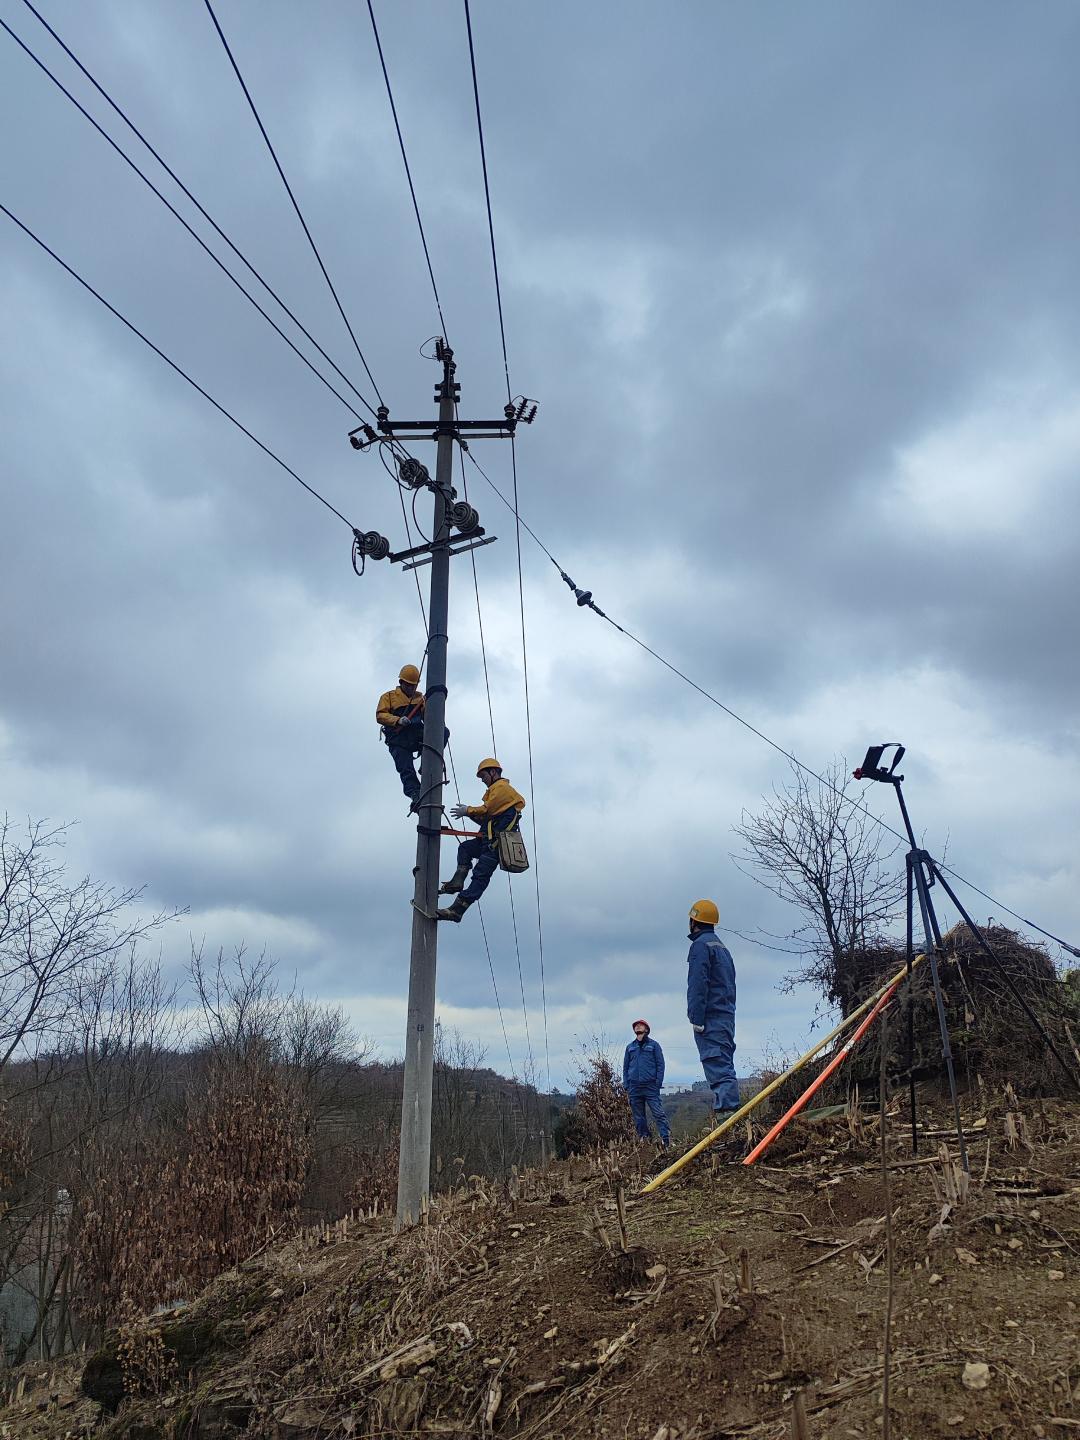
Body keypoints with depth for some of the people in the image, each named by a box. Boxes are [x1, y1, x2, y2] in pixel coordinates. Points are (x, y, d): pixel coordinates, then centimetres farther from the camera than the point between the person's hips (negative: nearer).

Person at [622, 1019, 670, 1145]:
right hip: (634, 1087, 4)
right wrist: (626, 1086, 8)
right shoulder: (630, 1047, 15)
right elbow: (625, 1067, 17)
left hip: (651, 1086, -4)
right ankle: (643, 1138, 13)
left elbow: (660, 1064, 3)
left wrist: (658, 1083, -7)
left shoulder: (654, 1045, 5)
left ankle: (666, 1138, -11)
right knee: (638, 1116, 5)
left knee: (658, 1113, -11)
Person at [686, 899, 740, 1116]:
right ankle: (727, 1106, 6)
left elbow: (698, 984, -15)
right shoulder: (722, 946, 22)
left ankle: (726, 1109, -18)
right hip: (727, 1014, 9)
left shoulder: (701, 945, -7)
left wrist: (696, 1018, -17)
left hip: (710, 1016, -9)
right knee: (724, 1063, 9)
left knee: (717, 1065, -12)